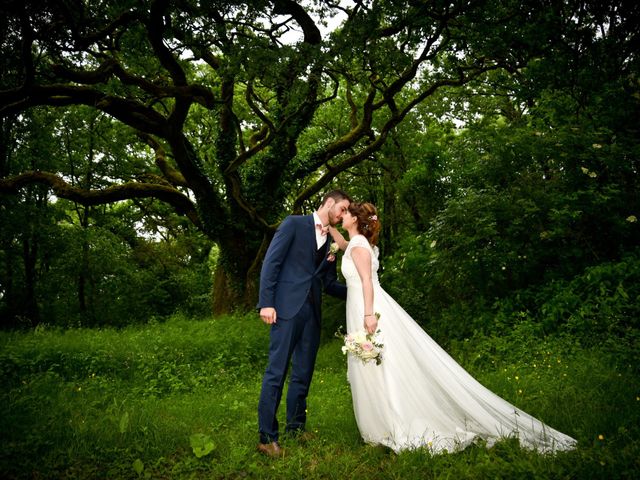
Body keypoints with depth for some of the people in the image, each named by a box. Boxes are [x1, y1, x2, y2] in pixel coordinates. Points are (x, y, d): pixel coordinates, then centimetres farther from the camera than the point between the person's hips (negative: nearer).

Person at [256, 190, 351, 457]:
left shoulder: (331, 242, 20)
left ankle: (295, 428, 23)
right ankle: (267, 437, 1)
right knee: (276, 372, -6)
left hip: (312, 312, 7)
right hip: (288, 307, -6)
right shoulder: (294, 223, 1)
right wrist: (266, 302, -14)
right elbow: (271, 261, -6)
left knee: (303, 374, 10)